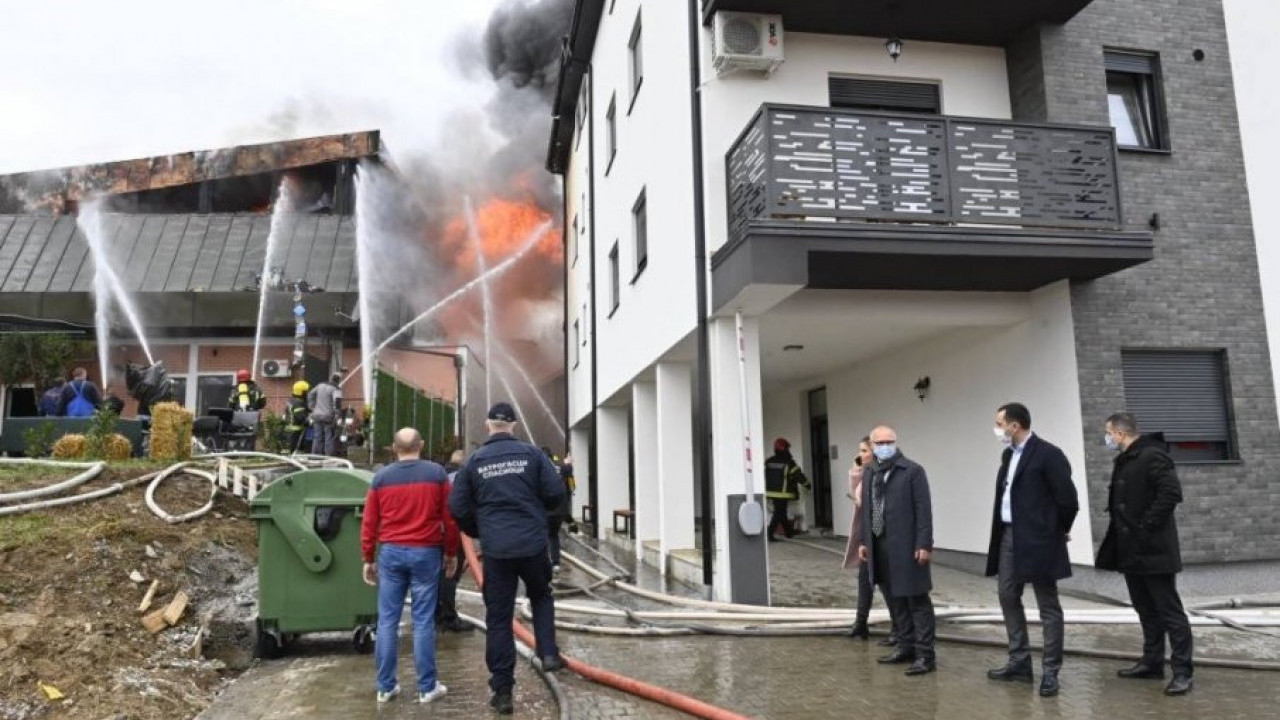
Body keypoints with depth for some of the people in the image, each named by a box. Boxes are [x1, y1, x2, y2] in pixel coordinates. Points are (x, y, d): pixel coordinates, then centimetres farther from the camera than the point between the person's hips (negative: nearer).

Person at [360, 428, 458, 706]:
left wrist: (368, 559, 14)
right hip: (426, 552, -2)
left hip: (390, 552, 2)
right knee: (423, 622, 3)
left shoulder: (381, 477, 3)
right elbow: (450, 517, 0)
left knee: (387, 621, 8)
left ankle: (385, 686, 14)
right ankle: (427, 687, 8)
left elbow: (369, 522, 5)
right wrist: (451, 553, 11)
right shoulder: (436, 473, -2)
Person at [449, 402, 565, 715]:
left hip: (496, 549, 0)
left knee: (498, 618, 7)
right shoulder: (531, 453, 0)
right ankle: (548, 653, 13)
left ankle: (502, 690, 9)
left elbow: (458, 507, 2)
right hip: (532, 544, 0)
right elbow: (556, 492, -4)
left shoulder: (474, 461, 3)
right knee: (541, 596, 27)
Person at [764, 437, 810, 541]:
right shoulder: (789, 463, -11)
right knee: (779, 514, -4)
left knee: (781, 512, 17)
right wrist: (807, 484, 10)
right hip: (783, 493, -7)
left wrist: (765, 488, 18)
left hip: (771, 492, 7)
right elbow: (799, 475, -5)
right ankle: (769, 533, -12)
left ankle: (788, 532, 29)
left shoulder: (768, 462, 5)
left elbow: (763, 475, 8)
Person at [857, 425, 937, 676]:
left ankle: (925, 654, 4)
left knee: (917, 601, 0)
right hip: (880, 546, 7)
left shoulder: (913, 471, -6)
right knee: (894, 600, 14)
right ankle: (905, 646, 25)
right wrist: (864, 541, 10)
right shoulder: (870, 475, 14)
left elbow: (923, 510, -10)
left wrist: (924, 544, -16)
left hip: (907, 546, -6)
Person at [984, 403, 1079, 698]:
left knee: (1048, 606, 3)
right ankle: (1019, 662, 24)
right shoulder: (1008, 454, 12)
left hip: (1038, 539, -9)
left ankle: (1050, 671, 10)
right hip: (1008, 536, 9)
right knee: (1008, 597, 13)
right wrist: (1001, 531, 12)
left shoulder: (1048, 454, -15)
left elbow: (1067, 498, -15)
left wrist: (1060, 530, -2)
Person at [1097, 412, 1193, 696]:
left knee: (1169, 610, -2)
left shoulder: (1152, 455, -14)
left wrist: (1146, 527, -20)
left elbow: (1172, 494, -23)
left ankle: (1182, 671, 4)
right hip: (1131, 550, 9)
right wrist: (1122, 530, 9)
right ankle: (1152, 663, 25)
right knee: (1146, 610, 16)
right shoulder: (1123, 460, 13)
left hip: (1153, 550, -9)